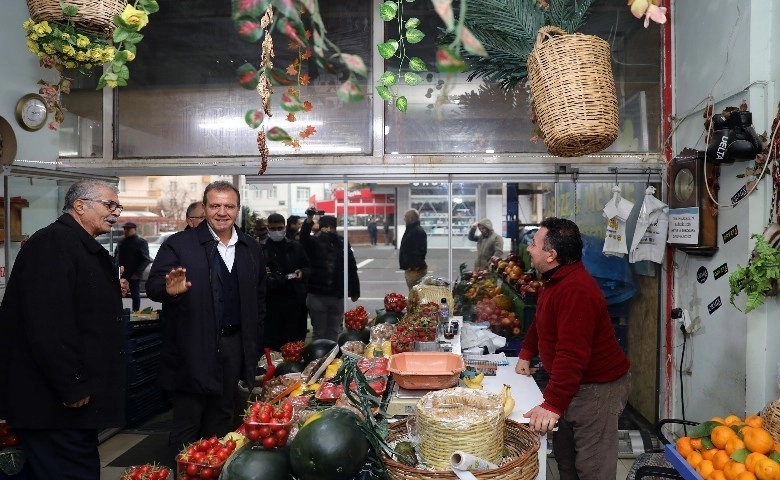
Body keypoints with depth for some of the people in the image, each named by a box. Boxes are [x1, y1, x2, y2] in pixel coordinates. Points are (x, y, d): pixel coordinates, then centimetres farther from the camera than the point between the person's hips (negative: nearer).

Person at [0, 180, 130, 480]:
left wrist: (113, 294, 10)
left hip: (77, 394, 10)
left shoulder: (86, 248, 16)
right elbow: (47, 322, -26)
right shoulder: (53, 243, -16)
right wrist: (71, 386, -24)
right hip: (55, 400, -10)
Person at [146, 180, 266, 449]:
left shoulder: (251, 248, 8)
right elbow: (152, 286, -13)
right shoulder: (179, 244, -6)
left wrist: (255, 343, 10)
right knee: (187, 421, 6)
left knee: (222, 419, 16)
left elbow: (259, 298, 14)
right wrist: (169, 290, -36)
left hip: (234, 345, 4)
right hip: (192, 349, -4)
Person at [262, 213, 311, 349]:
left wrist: (302, 273, -6)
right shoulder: (262, 248, 3)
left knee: (295, 340, 3)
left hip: (295, 299, 2)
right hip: (271, 301, -2)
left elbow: (308, 269, 15)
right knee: (272, 340, -2)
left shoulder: (296, 247, 12)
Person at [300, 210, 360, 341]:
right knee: (319, 332, 8)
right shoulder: (314, 242, -3)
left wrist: (355, 291, 8)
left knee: (334, 331, 15)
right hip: (317, 295, -2)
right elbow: (304, 238, -26)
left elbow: (352, 269, 6)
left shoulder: (343, 244, 1)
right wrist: (309, 221, -43)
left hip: (338, 296, 2)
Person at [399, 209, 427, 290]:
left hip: (415, 270, -11)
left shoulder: (418, 231, -17)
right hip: (410, 268, 11)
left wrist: (414, 266, -25)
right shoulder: (411, 230, 17)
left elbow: (420, 251, -25)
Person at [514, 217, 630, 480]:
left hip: (597, 387, -10)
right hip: (573, 382, 10)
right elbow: (541, 322, 22)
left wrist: (552, 404, -38)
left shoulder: (576, 290, -30)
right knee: (564, 457, 20)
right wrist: (526, 354, 17)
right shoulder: (557, 279, 6)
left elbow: (572, 355, -36)